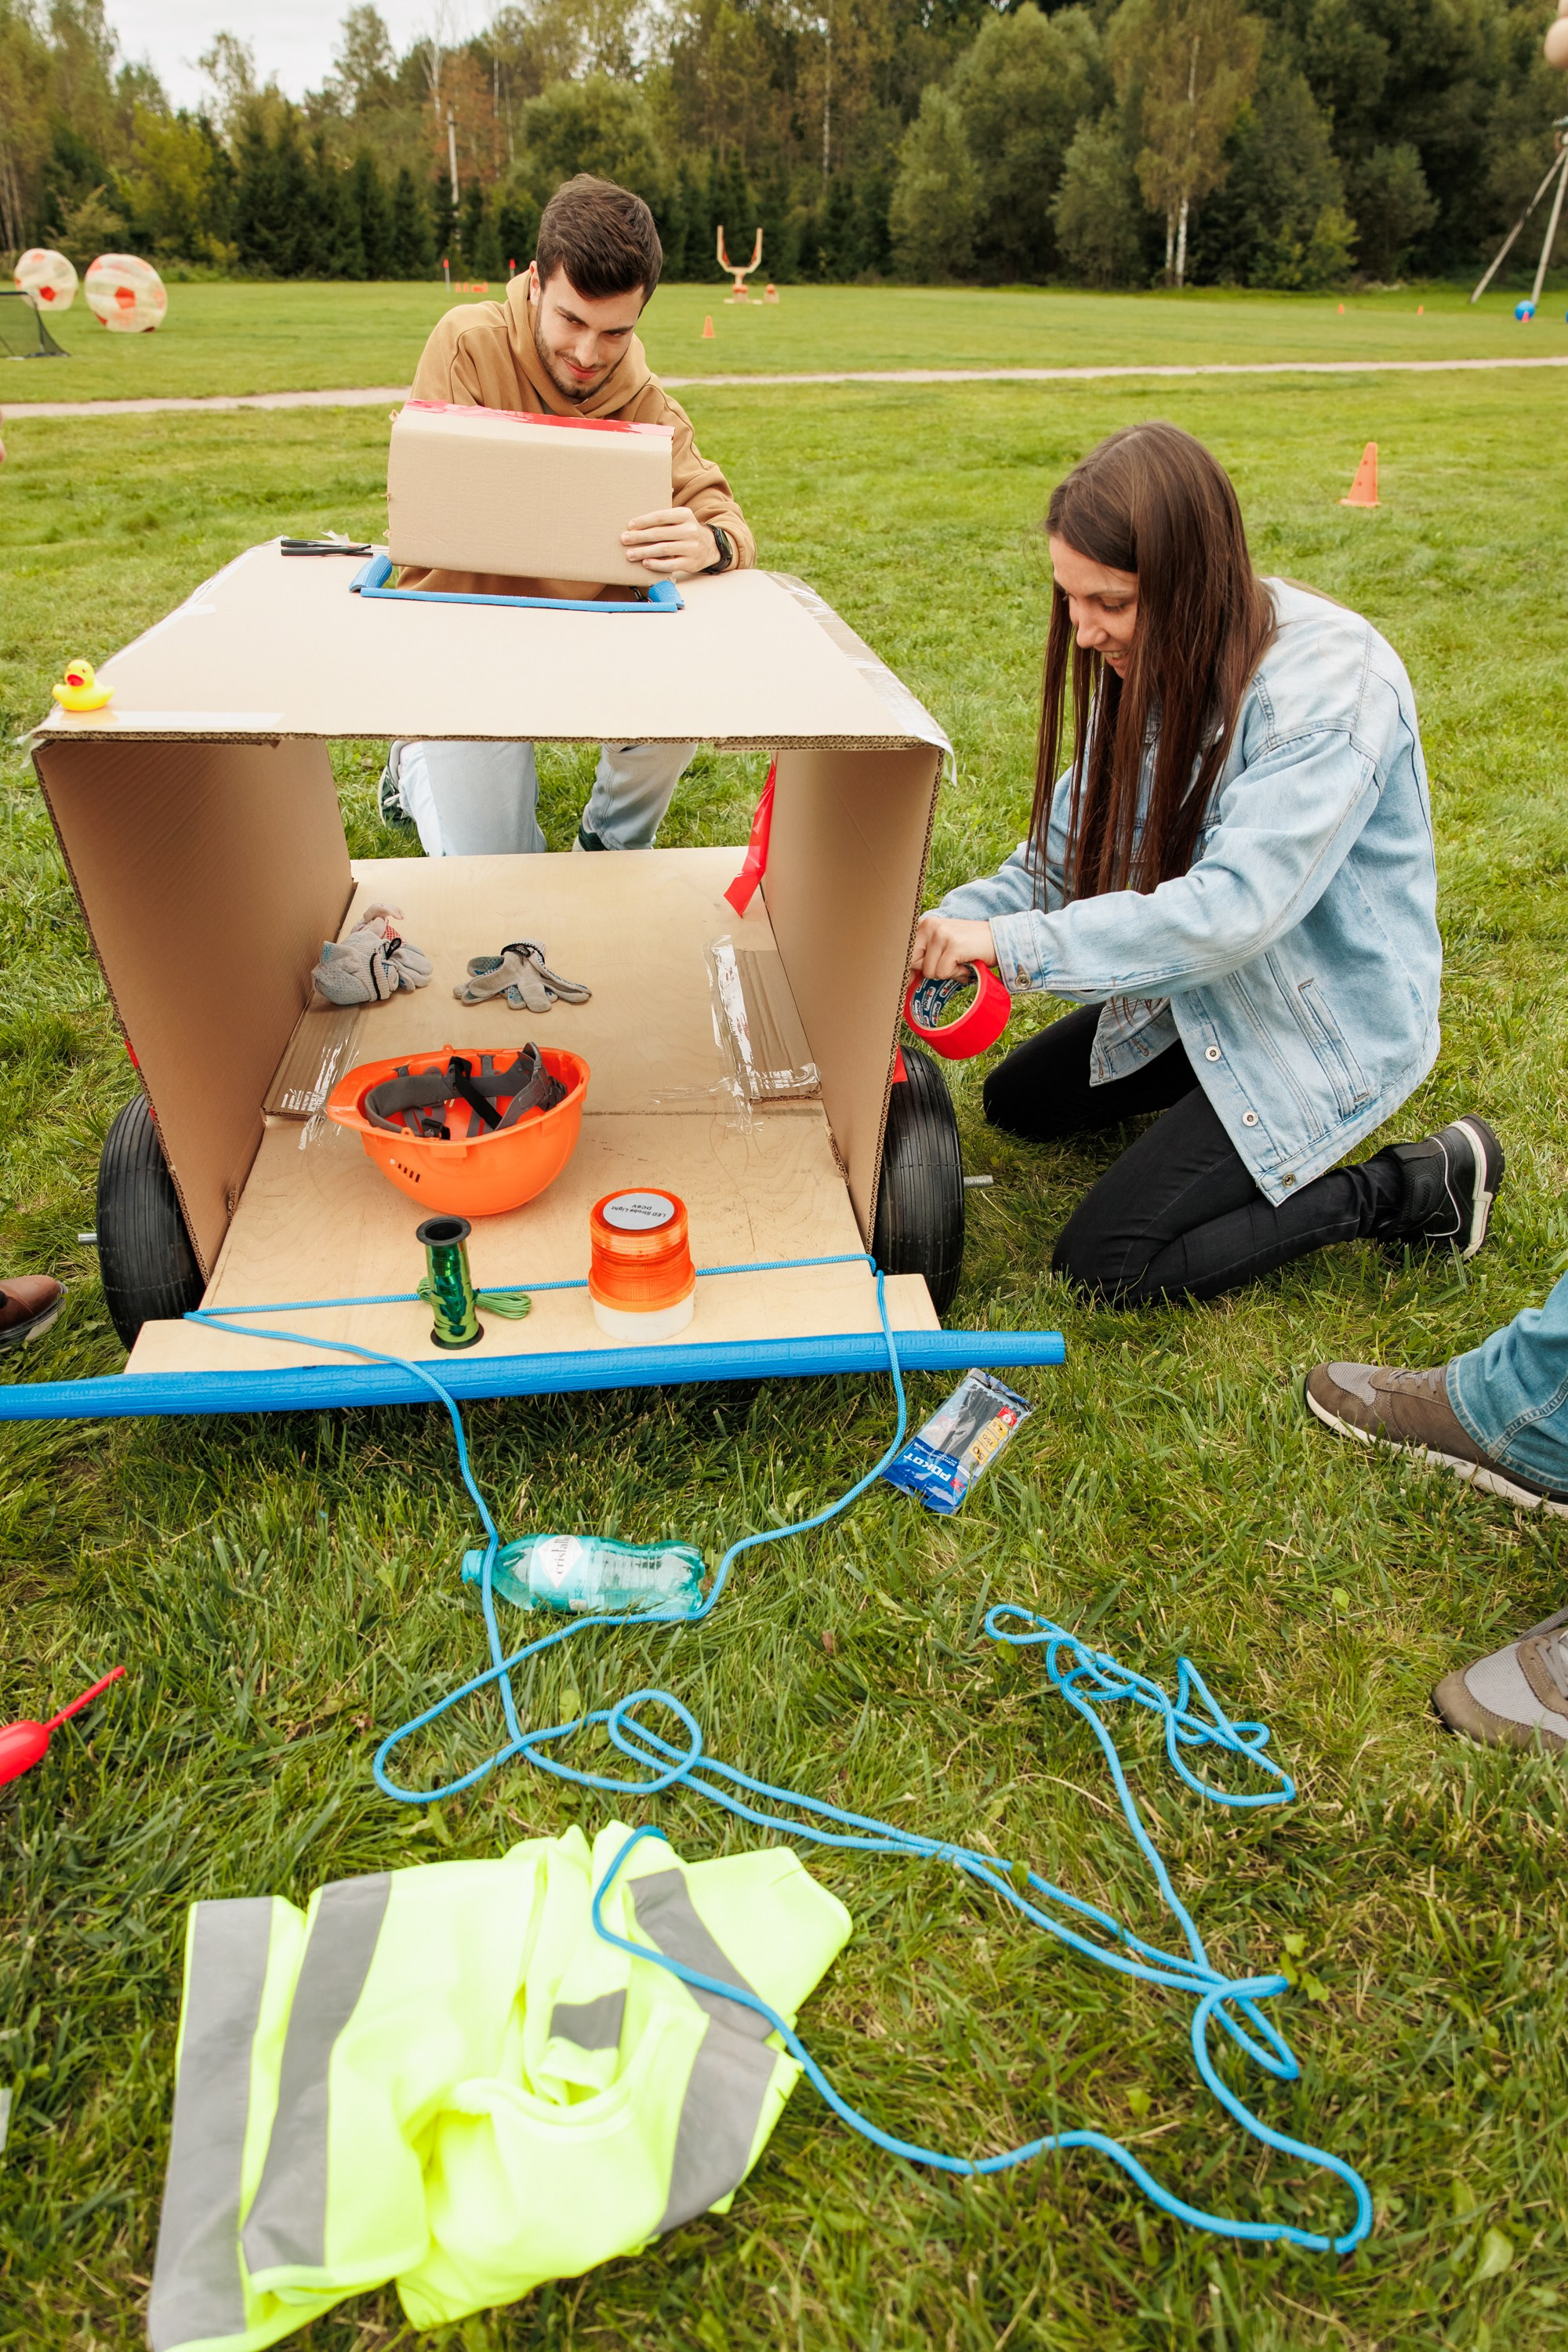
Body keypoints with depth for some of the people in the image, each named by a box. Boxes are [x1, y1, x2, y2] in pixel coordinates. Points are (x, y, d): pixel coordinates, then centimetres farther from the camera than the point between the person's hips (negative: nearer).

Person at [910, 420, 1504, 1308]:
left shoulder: (1332, 681, -29)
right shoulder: (1159, 658, -4)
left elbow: (1234, 909, -37)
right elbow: (1073, 845, 0)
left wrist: (1011, 943, -36)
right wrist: (955, 925, -16)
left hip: (1328, 1024, -8)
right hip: (1204, 985, 8)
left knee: (1106, 1265, -12)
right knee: (1015, 1102, 15)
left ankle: (1411, 1188, 0)